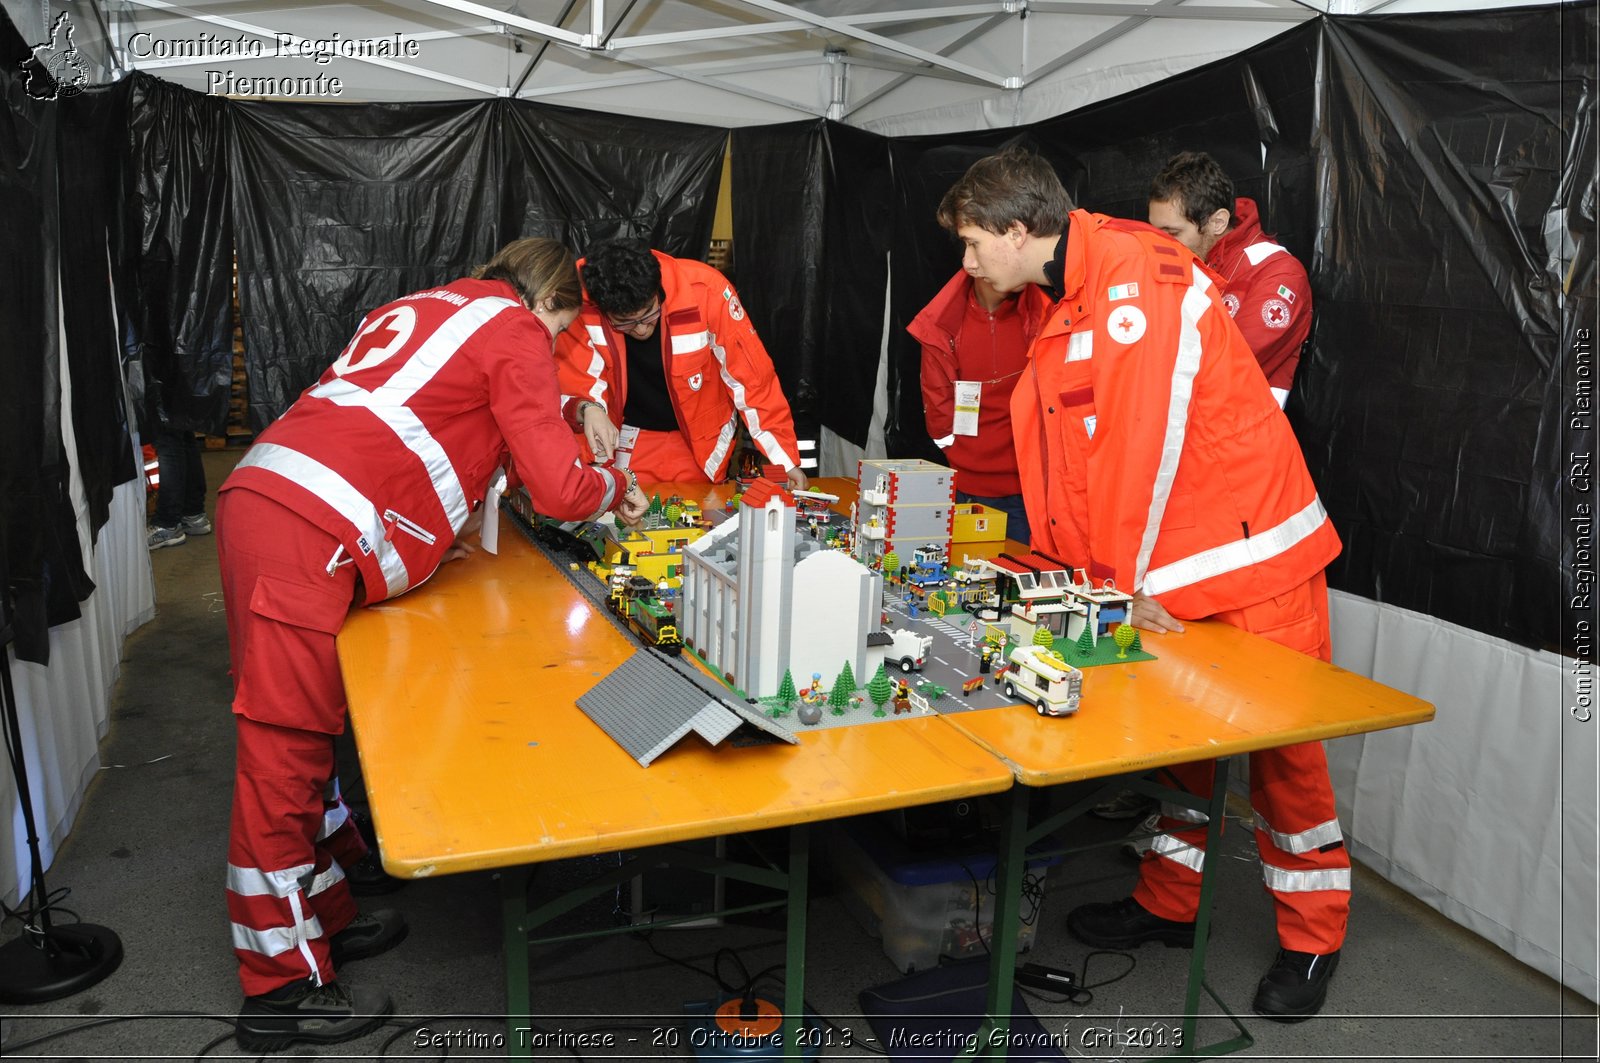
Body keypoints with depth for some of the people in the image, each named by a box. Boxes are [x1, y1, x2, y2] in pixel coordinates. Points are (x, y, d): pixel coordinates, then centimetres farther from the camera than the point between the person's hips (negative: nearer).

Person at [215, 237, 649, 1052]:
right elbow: (559, 489, -5)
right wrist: (614, 486, 14)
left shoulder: (419, 310, 26)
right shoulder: (517, 330, 1)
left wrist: (436, 529, 27)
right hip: (307, 532, -9)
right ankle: (281, 986, 8)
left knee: (298, 733, 15)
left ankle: (321, 915, 29)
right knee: (286, 748, -3)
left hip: (260, 496, 9)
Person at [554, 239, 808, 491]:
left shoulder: (704, 290, -27)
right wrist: (587, 408, -42)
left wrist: (785, 459, -19)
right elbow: (573, 380, -17)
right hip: (624, 440, 1)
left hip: (701, 443, 0)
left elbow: (750, 375, -20)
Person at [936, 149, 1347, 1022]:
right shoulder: (1068, 303, 11)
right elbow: (1070, 459, 12)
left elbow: (1149, 431, -23)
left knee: (1279, 747, 4)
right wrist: (1101, 577, 11)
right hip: (1158, 563, 9)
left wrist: (1137, 577, -17)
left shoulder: (1134, 272, -18)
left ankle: (1312, 939, 22)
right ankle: (1168, 903, 32)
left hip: (1252, 553, -8)